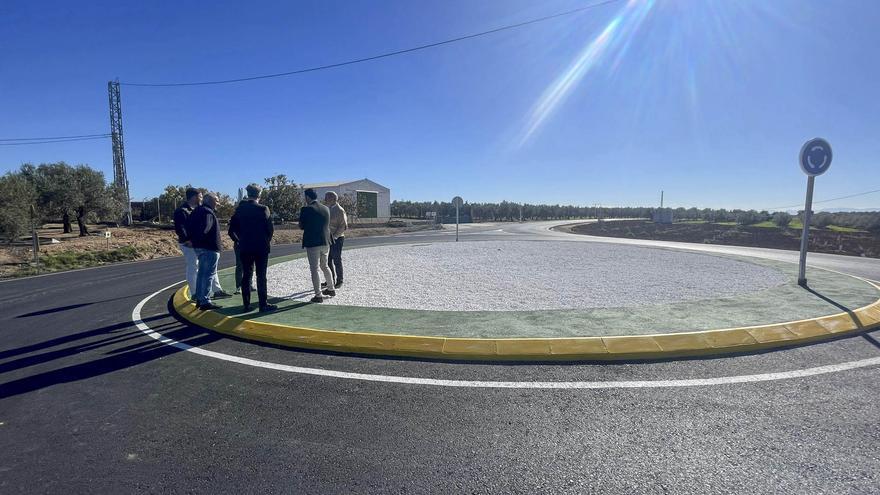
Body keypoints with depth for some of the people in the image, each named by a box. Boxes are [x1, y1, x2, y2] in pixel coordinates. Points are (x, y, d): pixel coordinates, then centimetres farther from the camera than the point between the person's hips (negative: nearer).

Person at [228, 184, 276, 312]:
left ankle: (246, 304, 12)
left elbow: (232, 229, 4)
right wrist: (268, 240, 7)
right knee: (261, 276, 1)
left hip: (244, 248, 4)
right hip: (261, 247, -3)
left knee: (246, 275, 9)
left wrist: (238, 241, 16)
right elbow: (270, 228, -9)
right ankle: (263, 304, 3)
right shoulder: (263, 209, -9)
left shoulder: (239, 209, 3)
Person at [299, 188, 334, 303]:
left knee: (314, 269, 1)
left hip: (312, 243, -6)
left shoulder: (306, 209, -11)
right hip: (325, 242, 6)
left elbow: (301, 226, -5)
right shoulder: (326, 209, 5)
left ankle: (318, 295, 1)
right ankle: (331, 289, 30)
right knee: (325, 267, 22)